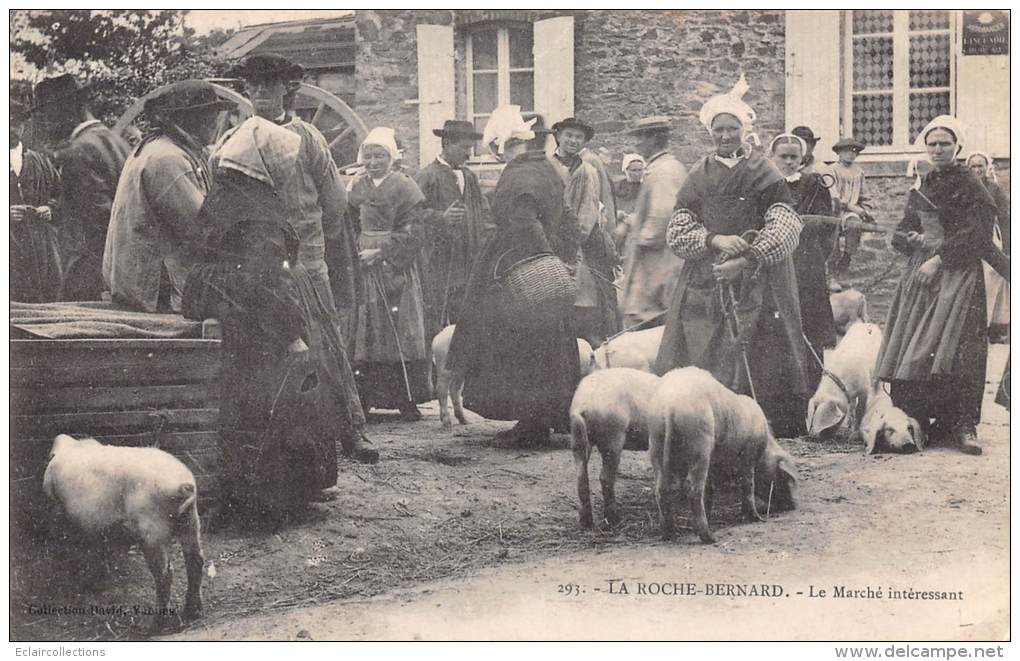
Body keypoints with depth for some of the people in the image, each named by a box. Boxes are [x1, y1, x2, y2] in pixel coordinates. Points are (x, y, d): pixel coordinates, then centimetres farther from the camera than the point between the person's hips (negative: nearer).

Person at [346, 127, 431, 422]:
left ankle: (407, 400, 1)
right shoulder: (356, 187, 12)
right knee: (364, 332, -1)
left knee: (401, 333, -3)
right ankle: (363, 399, 3)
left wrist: (381, 252, -14)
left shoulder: (404, 187, 0)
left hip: (397, 269, -3)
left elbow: (413, 233, -7)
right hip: (362, 268, 3)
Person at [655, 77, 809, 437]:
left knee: (754, 360, -9)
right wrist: (715, 239, -12)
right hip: (704, 282, 3)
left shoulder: (764, 173, 3)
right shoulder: (699, 175, 11)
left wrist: (746, 260, -18)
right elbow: (677, 231, 6)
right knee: (703, 353, -5)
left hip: (755, 283, -3)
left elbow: (785, 227, -7)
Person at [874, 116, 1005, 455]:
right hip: (920, 274, 6)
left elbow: (976, 234, -10)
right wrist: (912, 239, -4)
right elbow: (900, 234, 18)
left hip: (958, 274, -6)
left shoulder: (969, 186, -1)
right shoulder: (920, 188, 17)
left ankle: (963, 426, -13)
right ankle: (918, 422, 3)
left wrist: (939, 259, -15)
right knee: (912, 349, -2)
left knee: (956, 348, -15)